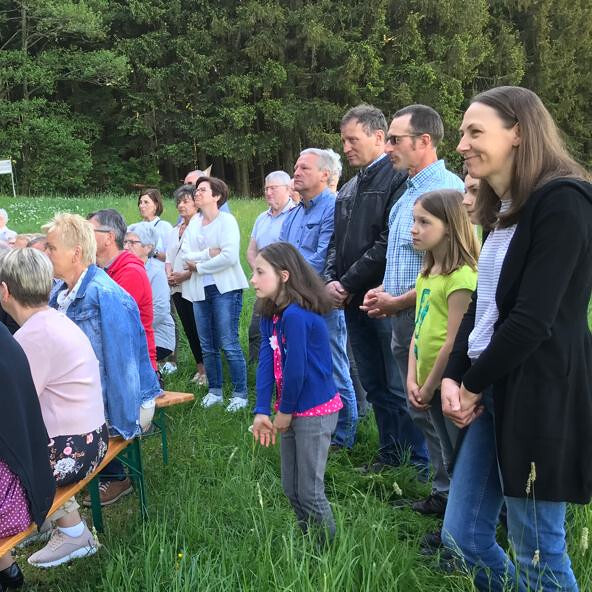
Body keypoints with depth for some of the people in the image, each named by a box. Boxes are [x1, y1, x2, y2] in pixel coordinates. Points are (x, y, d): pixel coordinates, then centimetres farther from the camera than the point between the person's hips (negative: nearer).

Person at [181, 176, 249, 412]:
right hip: (200, 291, 6)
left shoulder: (226, 220, -5)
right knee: (207, 347, 10)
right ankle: (214, 391, 22)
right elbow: (185, 255, 2)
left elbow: (230, 256, -17)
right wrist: (208, 254, -14)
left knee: (229, 345, -6)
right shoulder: (194, 224, 14)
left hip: (225, 289, -6)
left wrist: (198, 266, -9)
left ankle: (240, 394, 3)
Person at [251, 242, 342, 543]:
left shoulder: (296, 315, -24)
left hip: (315, 411, -9)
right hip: (293, 411, 9)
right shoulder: (270, 315, 4)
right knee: (291, 489, 18)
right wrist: (261, 411, -12)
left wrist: (285, 411, -10)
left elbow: (295, 369, -23)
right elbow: (266, 362, -4)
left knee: (310, 492, 2)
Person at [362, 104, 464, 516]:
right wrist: (385, 291, 7)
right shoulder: (409, 193, 16)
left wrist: (396, 302, -14)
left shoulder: (446, 190, -16)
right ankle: (445, 493, 28)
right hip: (404, 317, 10)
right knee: (422, 409, 16)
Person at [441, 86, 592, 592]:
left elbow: (533, 320, -20)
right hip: (493, 391, 9)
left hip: (539, 395, -9)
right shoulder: (505, 210, 14)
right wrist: (453, 378, 1)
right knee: (463, 538, 13)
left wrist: (473, 386, -9)